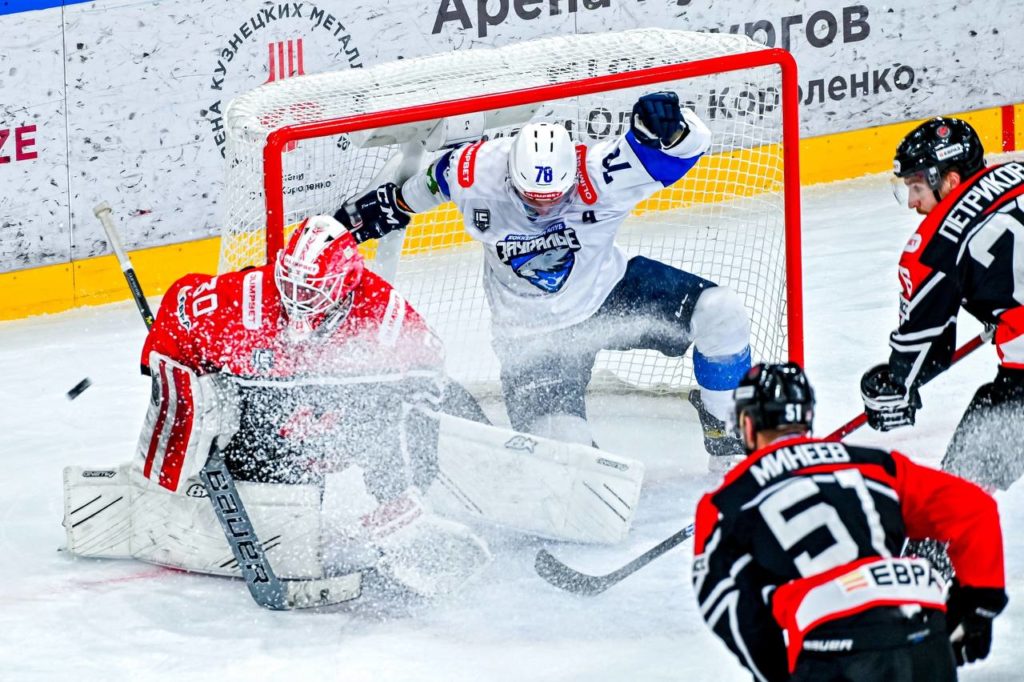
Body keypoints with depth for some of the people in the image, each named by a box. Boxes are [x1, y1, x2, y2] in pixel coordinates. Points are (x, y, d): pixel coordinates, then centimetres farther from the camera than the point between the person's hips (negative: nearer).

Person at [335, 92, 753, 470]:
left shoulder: (597, 176, -27)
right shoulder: (476, 173, -24)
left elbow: (689, 144, -31)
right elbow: (431, 180, 1)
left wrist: (665, 125, -54)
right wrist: (391, 204, 17)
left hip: (609, 290, 1)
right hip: (534, 330, -1)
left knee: (719, 312, -18)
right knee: (561, 440, -22)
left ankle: (726, 430, 7)